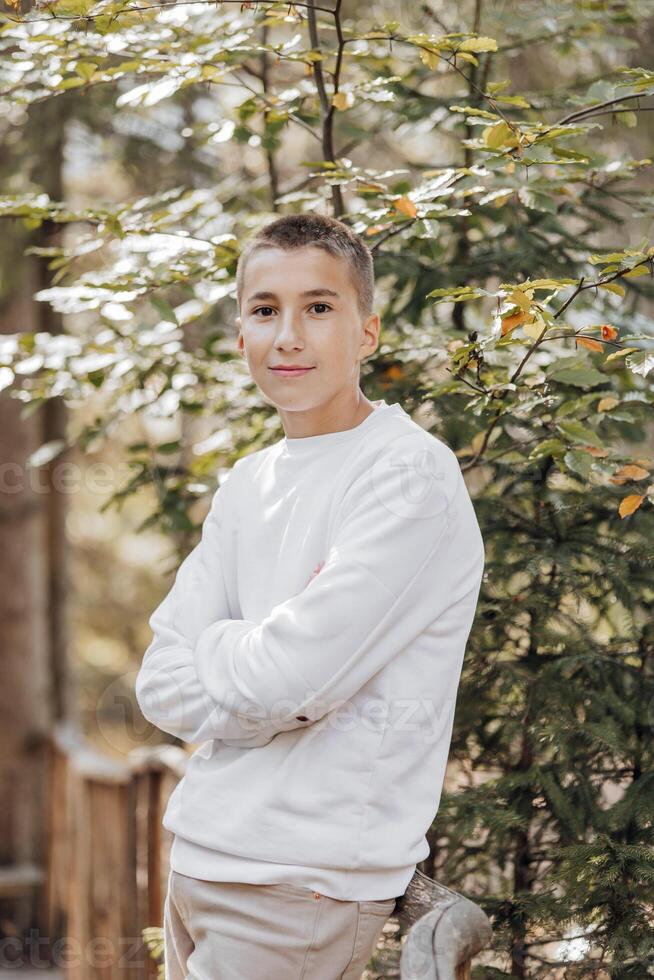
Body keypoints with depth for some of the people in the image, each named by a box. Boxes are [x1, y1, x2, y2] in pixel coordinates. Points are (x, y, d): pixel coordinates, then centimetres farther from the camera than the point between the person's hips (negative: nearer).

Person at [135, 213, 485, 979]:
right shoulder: (247, 484, 11)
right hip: (199, 856, 7)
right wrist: (252, 653, -12)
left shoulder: (412, 478, -13)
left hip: (306, 882, -7)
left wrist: (210, 645, -2)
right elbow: (163, 686, 4)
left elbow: (286, 679, -20)